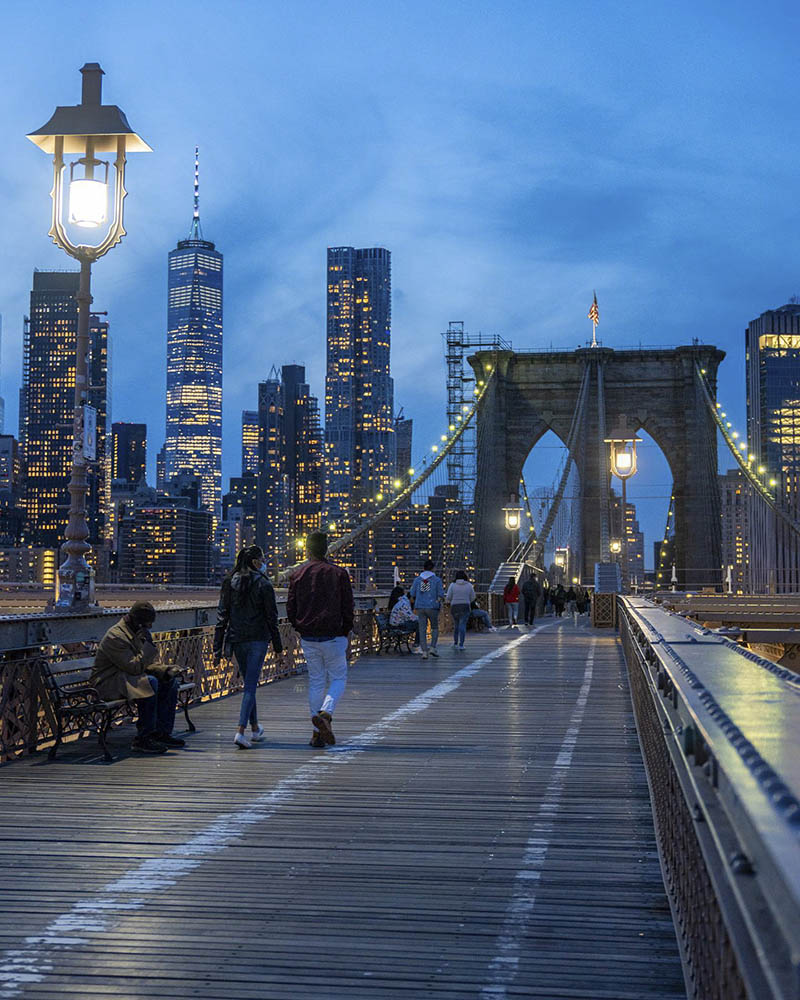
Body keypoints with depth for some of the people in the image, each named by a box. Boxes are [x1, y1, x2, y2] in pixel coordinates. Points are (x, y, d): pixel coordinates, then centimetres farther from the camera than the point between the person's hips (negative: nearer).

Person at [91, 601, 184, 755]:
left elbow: (149, 663, 12)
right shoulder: (116, 637, -21)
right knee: (150, 683, -32)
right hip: (108, 683, -10)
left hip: (130, 677, 10)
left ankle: (162, 732, 1)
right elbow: (135, 667, -27)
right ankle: (143, 739, -29)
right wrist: (148, 644, -21)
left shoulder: (138, 632, 9)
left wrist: (165, 671, -8)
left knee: (171, 682, 0)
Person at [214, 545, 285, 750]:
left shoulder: (229, 583, 5)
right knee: (250, 685, -5)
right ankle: (241, 731, -17)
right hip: (258, 639, -5)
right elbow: (271, 618, -6)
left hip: (236, 639, 5)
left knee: (248, 683, 20)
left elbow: (222, 617, 3)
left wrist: (218, 648, 5)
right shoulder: (263, 584, -7)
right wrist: (278, 647, 2)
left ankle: (255, 729, 31)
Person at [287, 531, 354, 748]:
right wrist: (347, 638, 8)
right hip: (332, 636, -3)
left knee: (316, 682, 10)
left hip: (308, 639, 3)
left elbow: (290, 610, 4)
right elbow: (348, 610, -1)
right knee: (338, 679, 8)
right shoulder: (338, 574, -1)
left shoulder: (297, 575, 4)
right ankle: (325, 713, -19)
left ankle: (318, 733, 8)